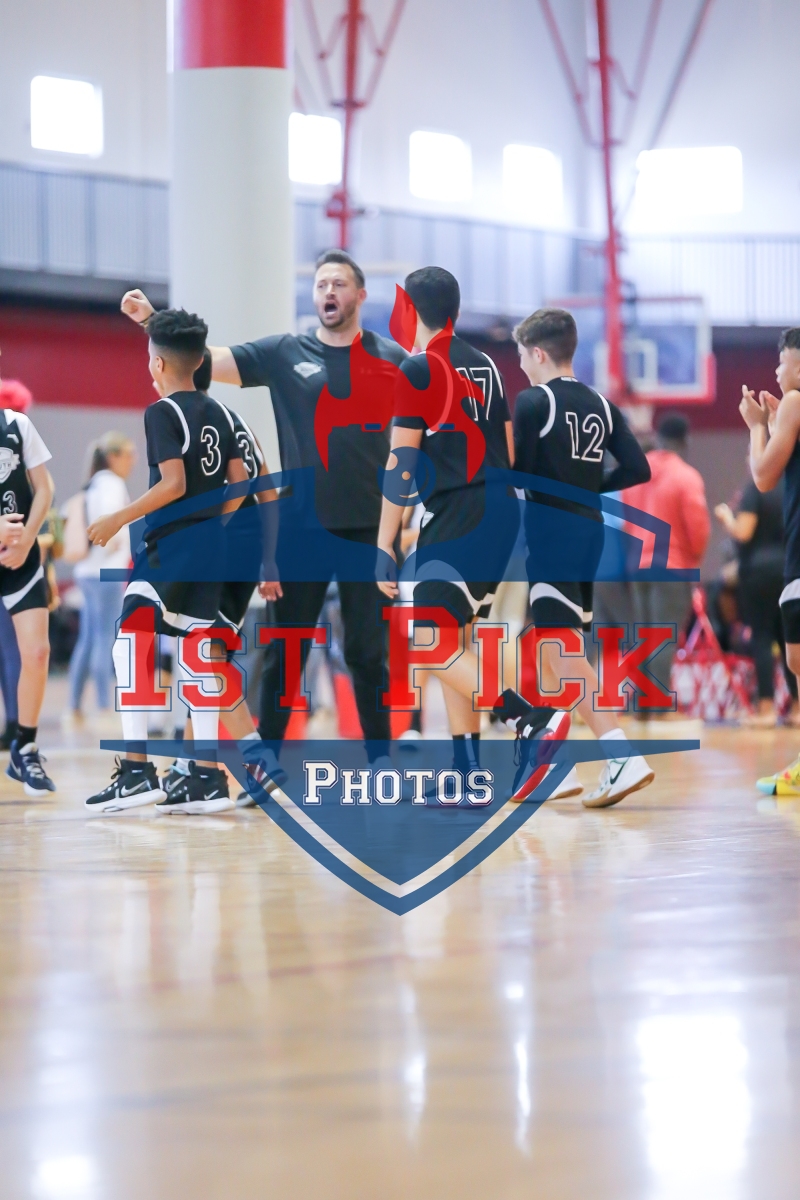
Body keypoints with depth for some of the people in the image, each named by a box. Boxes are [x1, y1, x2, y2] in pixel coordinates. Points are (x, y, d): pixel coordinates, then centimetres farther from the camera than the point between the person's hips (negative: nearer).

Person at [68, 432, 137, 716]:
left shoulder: (95, 485, 19)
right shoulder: (112, 483, -9)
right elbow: (109, 509, -27)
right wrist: (113, 537, -17)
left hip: (89, 571, 10)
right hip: (105, 571, -10)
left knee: (87, 640, 9)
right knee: (105, 639, -10)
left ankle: (75, 708, 9)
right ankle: (105, 708, -13)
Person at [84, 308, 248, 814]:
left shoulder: (163, 413, -10)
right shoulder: (220, 414, 12)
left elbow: (173, 484, -18)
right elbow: (239, 485, 12)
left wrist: (119, 519, -12)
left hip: (171, 545, -8)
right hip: (210, 546, 8)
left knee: (129, 648, -6)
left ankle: (137, 771, -12)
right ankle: (208, 778, 7)